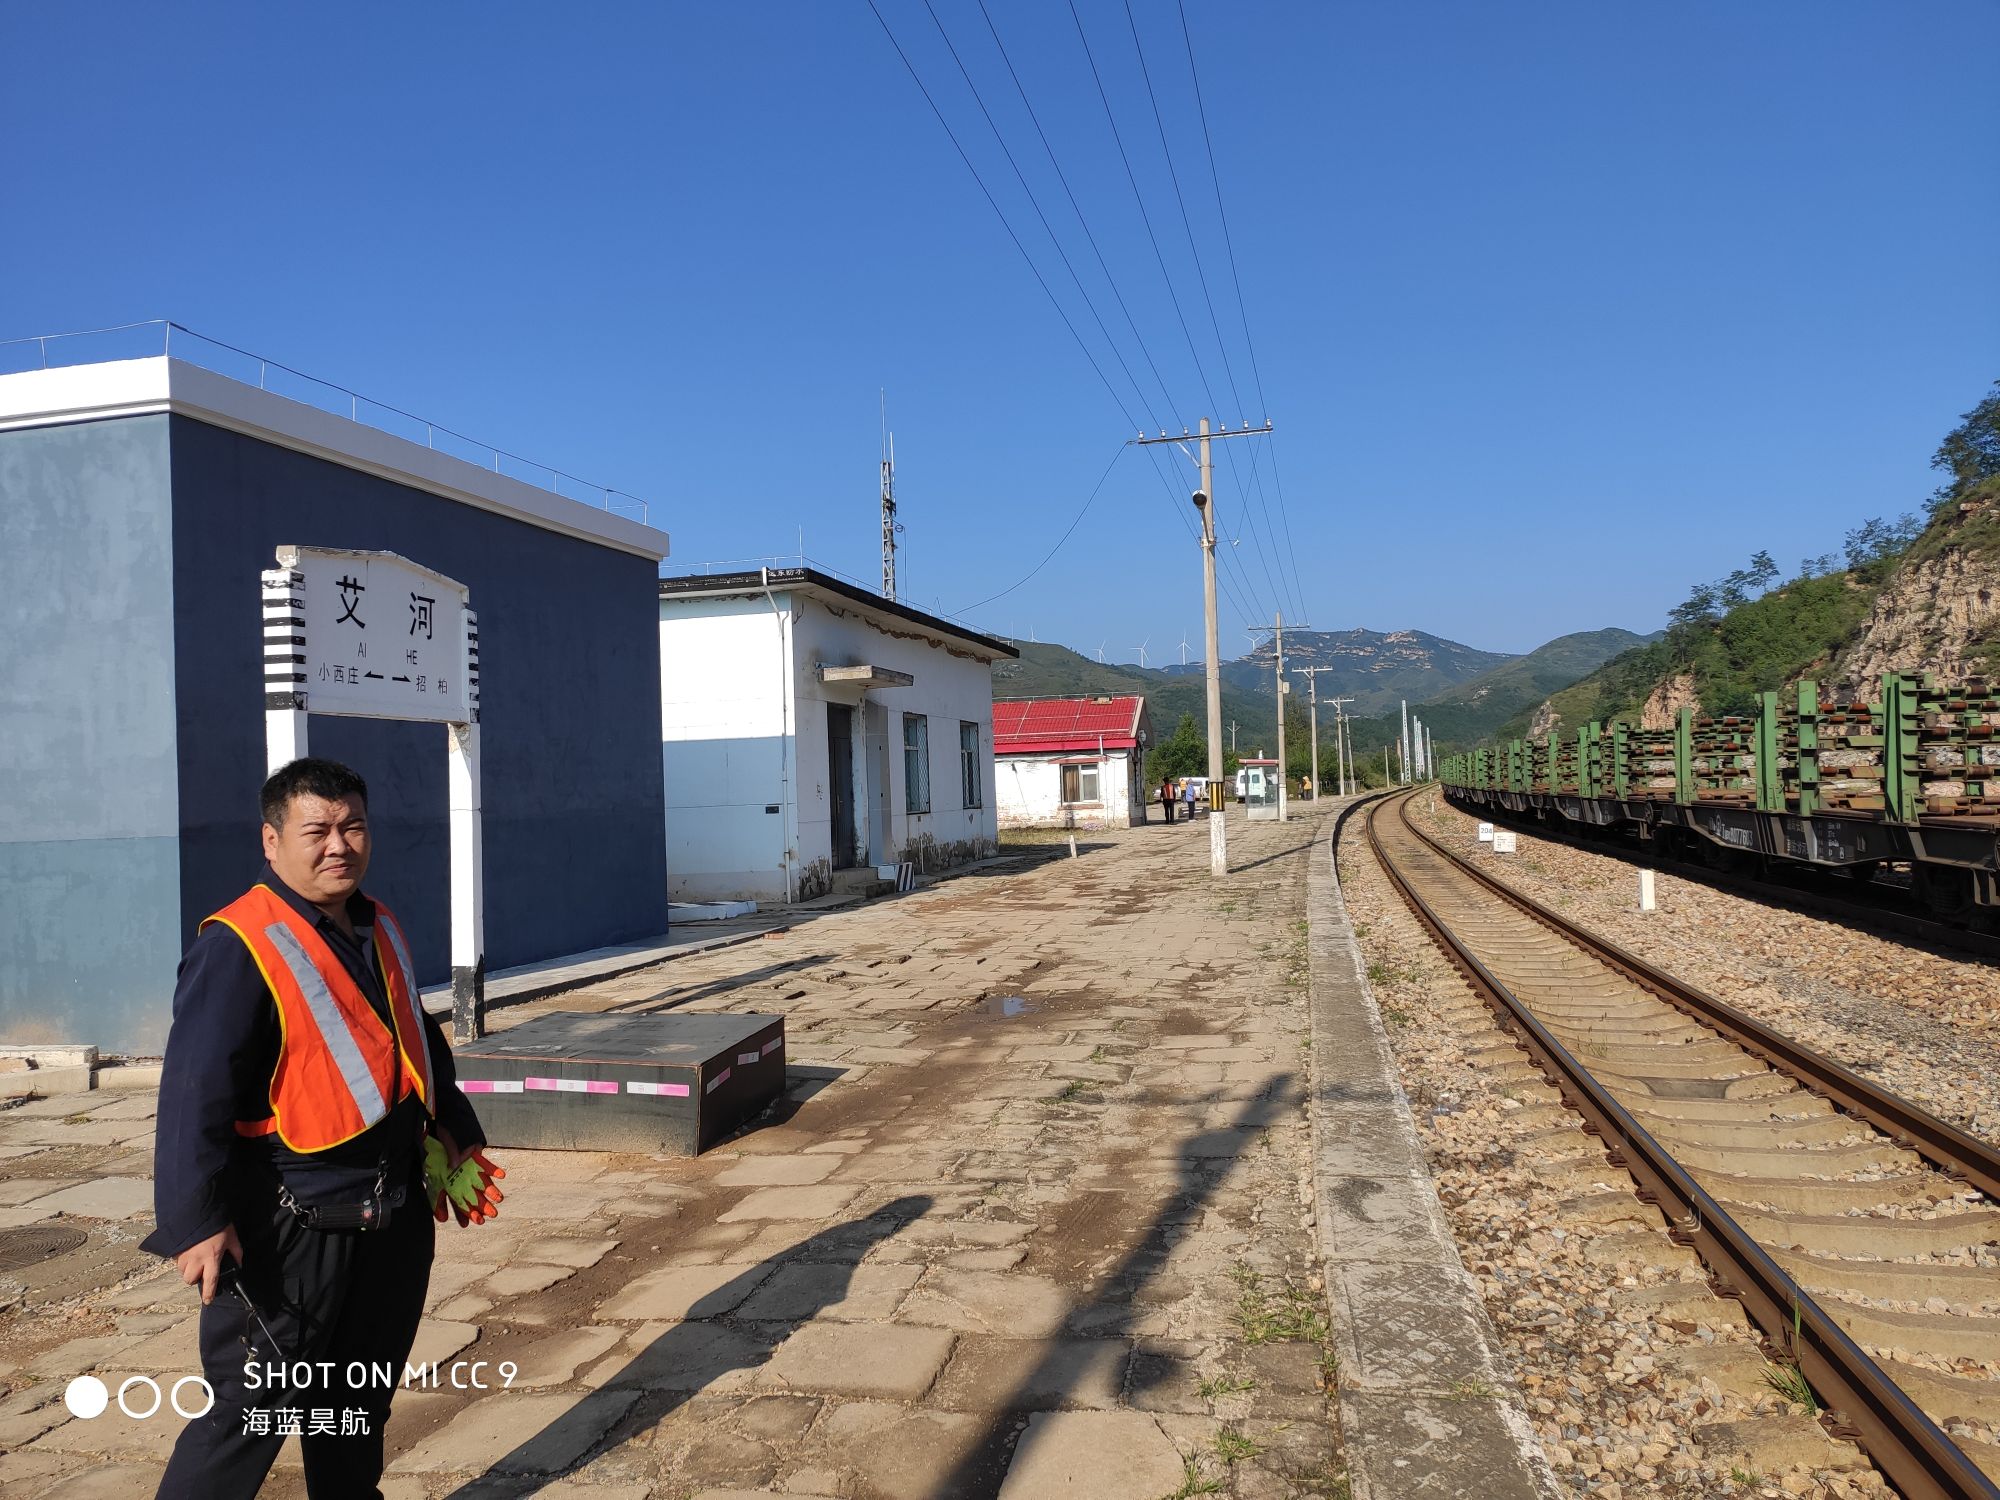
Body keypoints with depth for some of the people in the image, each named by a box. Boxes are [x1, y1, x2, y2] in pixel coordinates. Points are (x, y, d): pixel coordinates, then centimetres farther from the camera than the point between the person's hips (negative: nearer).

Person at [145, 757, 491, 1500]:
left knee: (362, 1397, 20)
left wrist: (456, 1131, 23)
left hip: (395, 1210, 8)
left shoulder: (380, 929, 8)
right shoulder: (237, 948, -17)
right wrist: (195, 1222, -21)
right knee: (254, 1408, 0)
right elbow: (192, 1095, -20)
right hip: (290, 1226, -7)